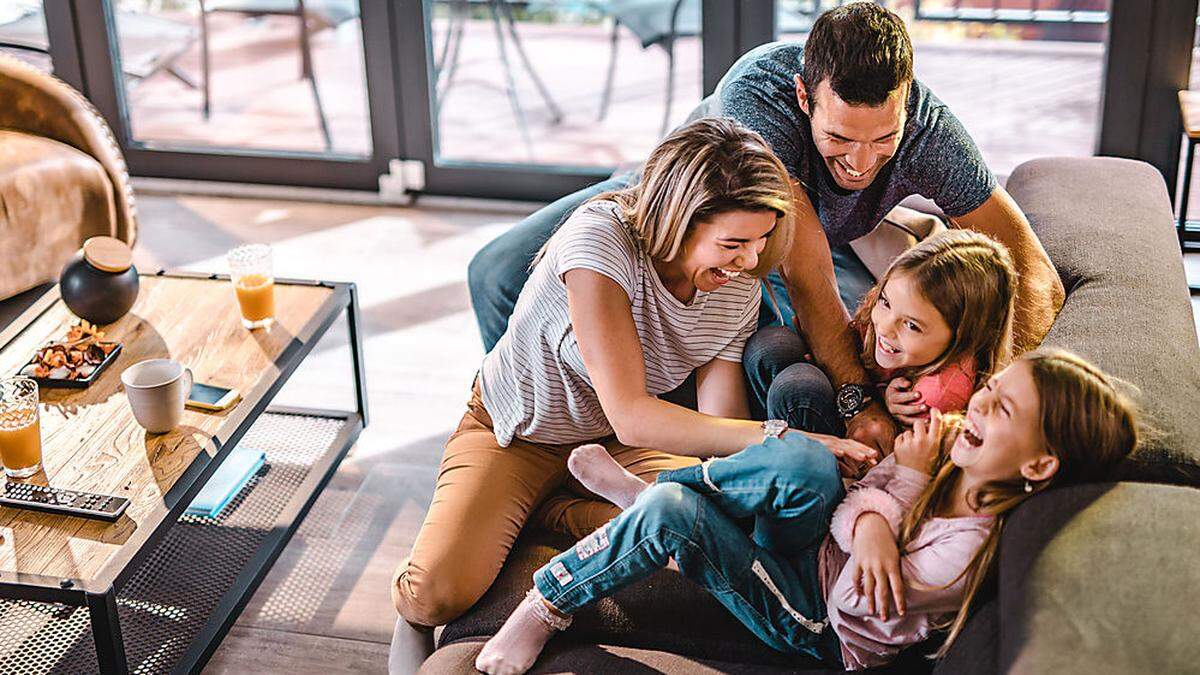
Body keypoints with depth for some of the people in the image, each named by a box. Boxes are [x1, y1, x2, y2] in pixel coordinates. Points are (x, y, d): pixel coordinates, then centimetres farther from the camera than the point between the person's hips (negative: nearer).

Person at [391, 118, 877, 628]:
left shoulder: (739, 290, -14)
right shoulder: (600, 238, -33)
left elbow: (722, 426, -15)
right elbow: (630, 418, -39)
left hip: (619, 444, 5)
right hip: (516, 433, -4)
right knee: (435, 597, -24)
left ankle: (556, 512, -2)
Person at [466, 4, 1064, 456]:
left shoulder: (930, 131, -34)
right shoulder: (757, 90, -43)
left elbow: (1037, 277, -30)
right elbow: (806, 276, -44)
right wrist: (858, 399, -49)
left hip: (817, 241, 1)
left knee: (779, 358, -34)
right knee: (500, 274, -12)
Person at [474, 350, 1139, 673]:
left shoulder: (967, 551, -30)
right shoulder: (959, 452, -10)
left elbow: (853, 599, -21)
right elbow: (858, 505, -3)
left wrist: (906, 480, -22)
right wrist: (870, 520, -28)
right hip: (818, 543, 6)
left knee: (672, 516, -26)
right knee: (806, 464, -28)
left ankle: (551, 599, 0)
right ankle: (653, 492, -5)